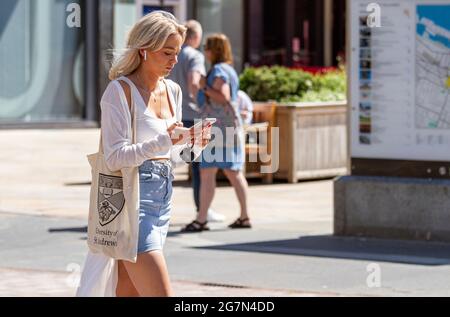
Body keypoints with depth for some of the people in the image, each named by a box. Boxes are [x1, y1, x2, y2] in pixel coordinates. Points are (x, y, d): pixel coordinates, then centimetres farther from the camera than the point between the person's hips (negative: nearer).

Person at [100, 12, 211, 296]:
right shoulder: (120, 90, -9)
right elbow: (115, 158, -16)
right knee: (161, 294, -14)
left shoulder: (173, 91, 13)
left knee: (129, 291, 9)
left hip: (163, 196, 8)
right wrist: (163, 141, -27)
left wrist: (189, 140, 2)